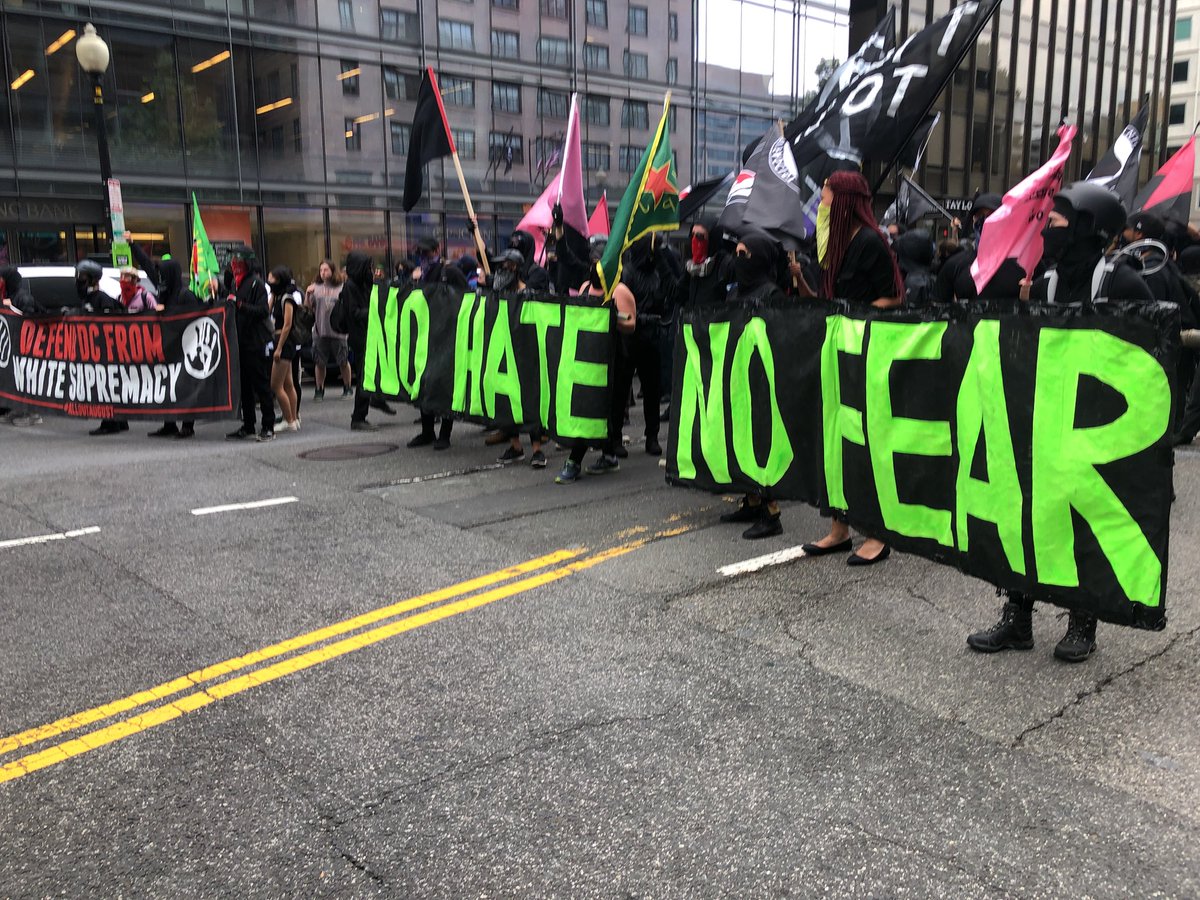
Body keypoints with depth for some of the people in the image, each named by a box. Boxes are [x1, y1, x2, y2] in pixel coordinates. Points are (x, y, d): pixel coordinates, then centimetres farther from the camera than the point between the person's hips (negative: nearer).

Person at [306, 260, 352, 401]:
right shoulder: (315, 287, 5)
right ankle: (319, 390, 15)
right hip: (320, 331, 2)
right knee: (319, 363, 5)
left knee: (343, 362, 5)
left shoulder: (342, 288, -1)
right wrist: (307, 295, -12)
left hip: (338, 330, -2)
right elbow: (307, 307, 4)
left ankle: (347, 388, 19)